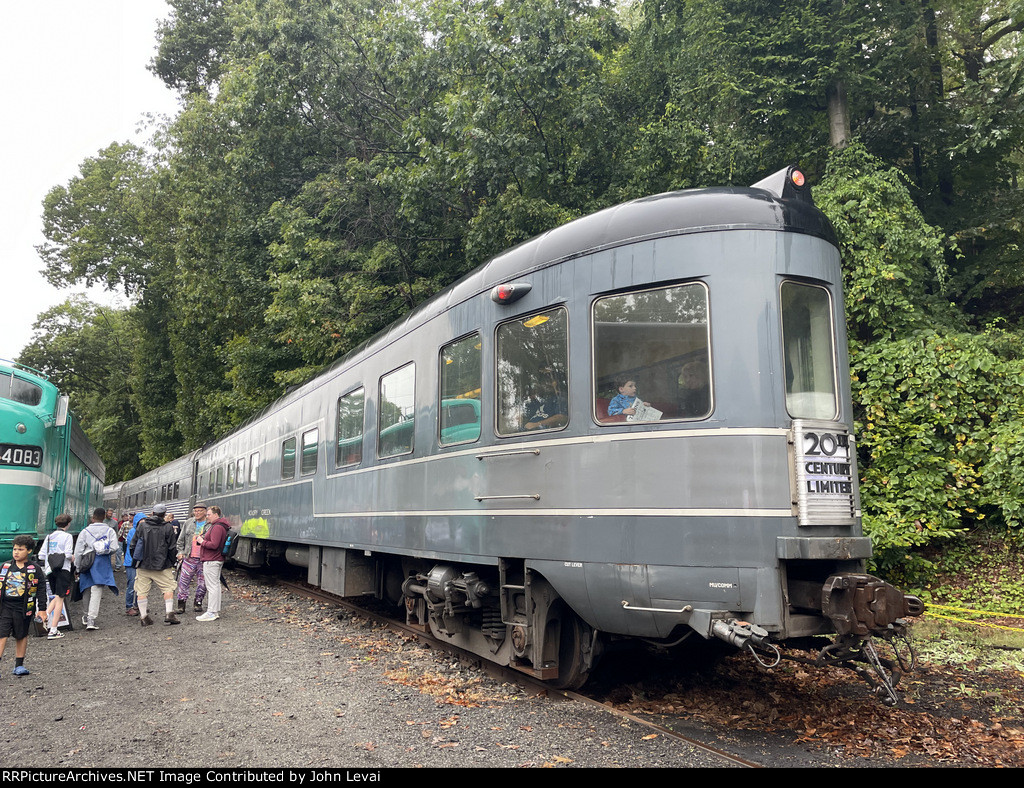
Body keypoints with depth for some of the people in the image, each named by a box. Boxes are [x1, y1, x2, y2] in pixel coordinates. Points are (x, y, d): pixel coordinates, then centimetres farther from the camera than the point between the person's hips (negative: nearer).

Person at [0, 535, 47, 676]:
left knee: (21, 636, 10)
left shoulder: (35, 569, -1)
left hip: (23, 608, -1)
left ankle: (19, 665, 22)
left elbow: (41, 589, 1)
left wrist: (41, 609, -2)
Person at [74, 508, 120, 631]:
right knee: (96, 591, -4)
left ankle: (87, 616, 29)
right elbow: (114, 548, -9)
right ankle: (91, 619, -13)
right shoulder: (110, 531, 0)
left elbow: (78, 551, -1)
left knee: (87, 590, 17)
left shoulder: (85, 531, 1)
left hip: (87, 564, 1)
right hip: (103, 564, -1)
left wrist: (78, 567, 6)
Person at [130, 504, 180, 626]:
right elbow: (172, 548, -1)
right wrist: (172, 563, 12)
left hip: (143, 565, 2)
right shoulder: (168, 527, -3)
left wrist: (135, 560, 19)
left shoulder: (142, 525, 3)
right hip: (162, 566, -2)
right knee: (168, 588, 6)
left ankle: (144, 617, 8)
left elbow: (133, 545, 7)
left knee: (142, 591, 7)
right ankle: (169, 614, -2)